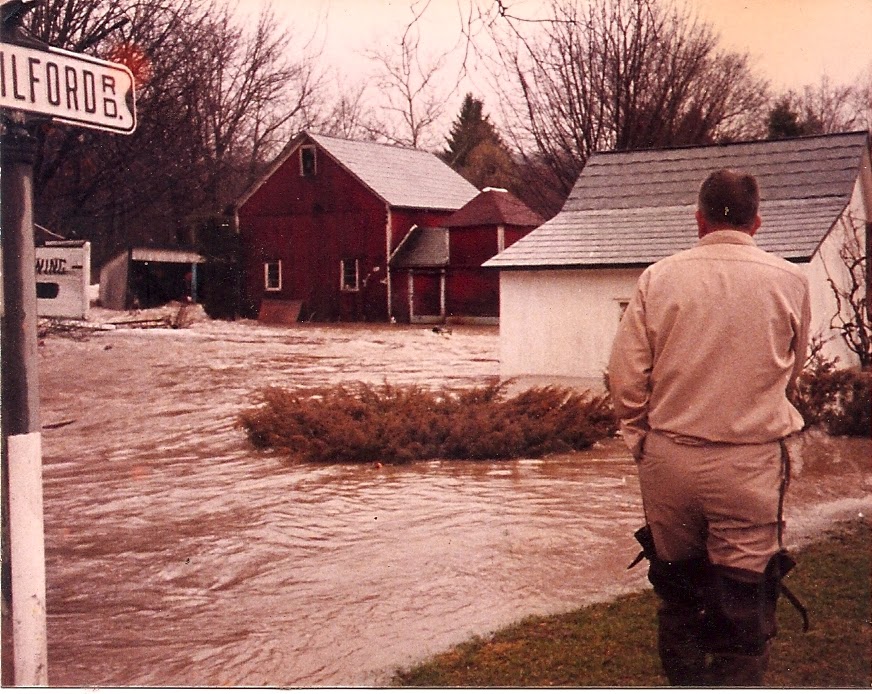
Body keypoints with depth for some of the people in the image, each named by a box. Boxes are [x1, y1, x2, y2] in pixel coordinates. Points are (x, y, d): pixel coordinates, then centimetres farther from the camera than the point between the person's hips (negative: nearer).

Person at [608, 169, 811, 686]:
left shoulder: (659, 277, -3)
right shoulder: (789, 281, -3)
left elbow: (625, 376, -3)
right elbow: (792, 371, 12)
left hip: (668, 459, 2)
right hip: (750, 465, -2)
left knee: (677, 592, 20)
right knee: (744, 601, 8)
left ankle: (683, 680, 34)